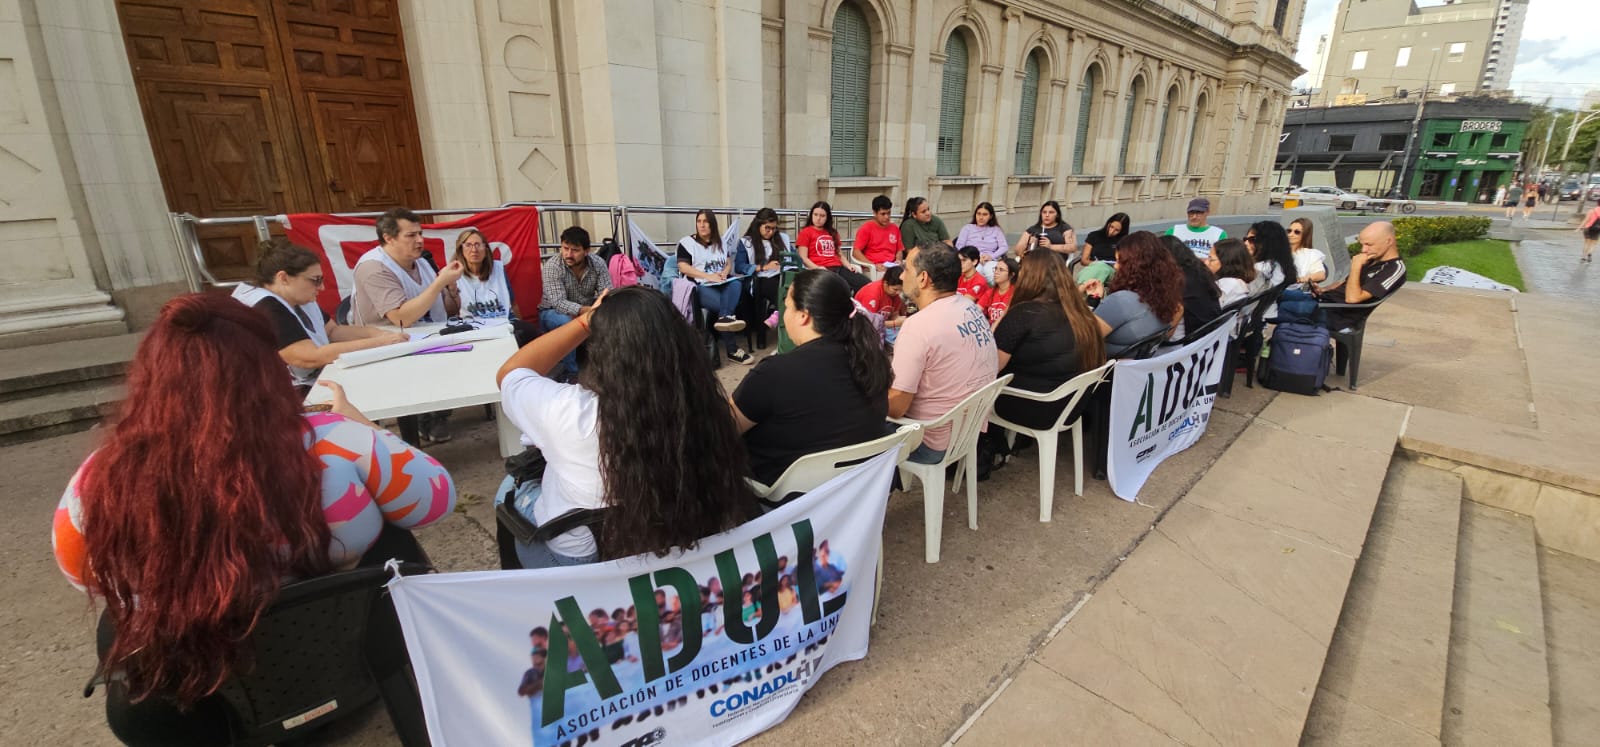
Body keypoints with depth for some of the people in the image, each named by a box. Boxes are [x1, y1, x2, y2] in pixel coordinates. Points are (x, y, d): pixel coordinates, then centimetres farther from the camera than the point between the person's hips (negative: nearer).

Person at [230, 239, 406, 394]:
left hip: (316, 385, 9)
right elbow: (311, 357, -27)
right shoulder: (265, 311, -20)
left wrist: (380, 334, -6)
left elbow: (333, 331, 12)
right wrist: (379, 342, -25)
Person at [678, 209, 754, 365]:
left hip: (722, 283, 5)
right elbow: (683, 267, -7)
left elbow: (729, 263, 20)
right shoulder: (687, 242, 4)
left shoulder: (721, 241, 21)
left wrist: (724, 273, -5)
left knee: (736, 284, -32)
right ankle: (733, 350, -38)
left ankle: (724, 317, -54)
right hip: (701, 286, -5)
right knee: (725, 304, -33)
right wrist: (709, 276, -15)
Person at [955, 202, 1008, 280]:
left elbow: (1004, 247, 10)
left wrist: (991, 256, -11)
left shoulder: (996, 230, 24)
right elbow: (959, 247, 8)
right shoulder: (967, 228, 21)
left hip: (990, 262, 1)